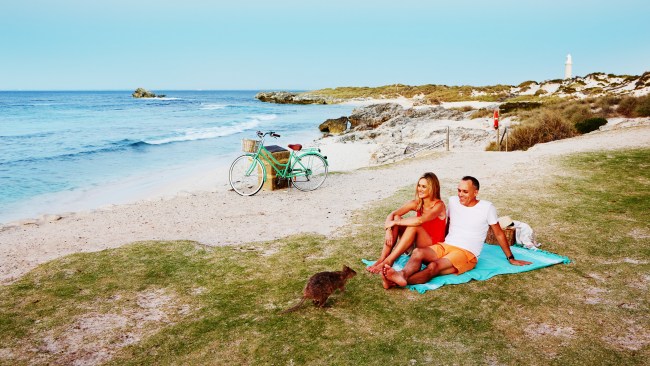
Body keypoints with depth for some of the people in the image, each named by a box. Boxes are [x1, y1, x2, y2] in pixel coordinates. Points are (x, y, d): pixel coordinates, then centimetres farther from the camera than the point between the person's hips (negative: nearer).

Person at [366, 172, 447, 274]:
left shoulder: (439, 205, -16)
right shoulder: (416, 203, 1)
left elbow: (420, 220, -34)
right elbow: (391, 214, -8)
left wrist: (395, 223, -27)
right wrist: (388, 231, -27)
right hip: (416, 244, 6)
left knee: (413, 225, -33)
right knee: (396, 218, -15)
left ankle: (388, 261, -30)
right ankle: (382, 258, -23)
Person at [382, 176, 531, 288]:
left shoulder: (486, 207, -3)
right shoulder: (453, 201, 9)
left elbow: (499, 234, 6)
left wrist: (511, 258, 11)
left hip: (467, 254, -5)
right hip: (445, 246, 5)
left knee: (434, 266, -34)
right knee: (418, 251, -28)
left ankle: (399, 281, -56)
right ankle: (401, 275, -56)